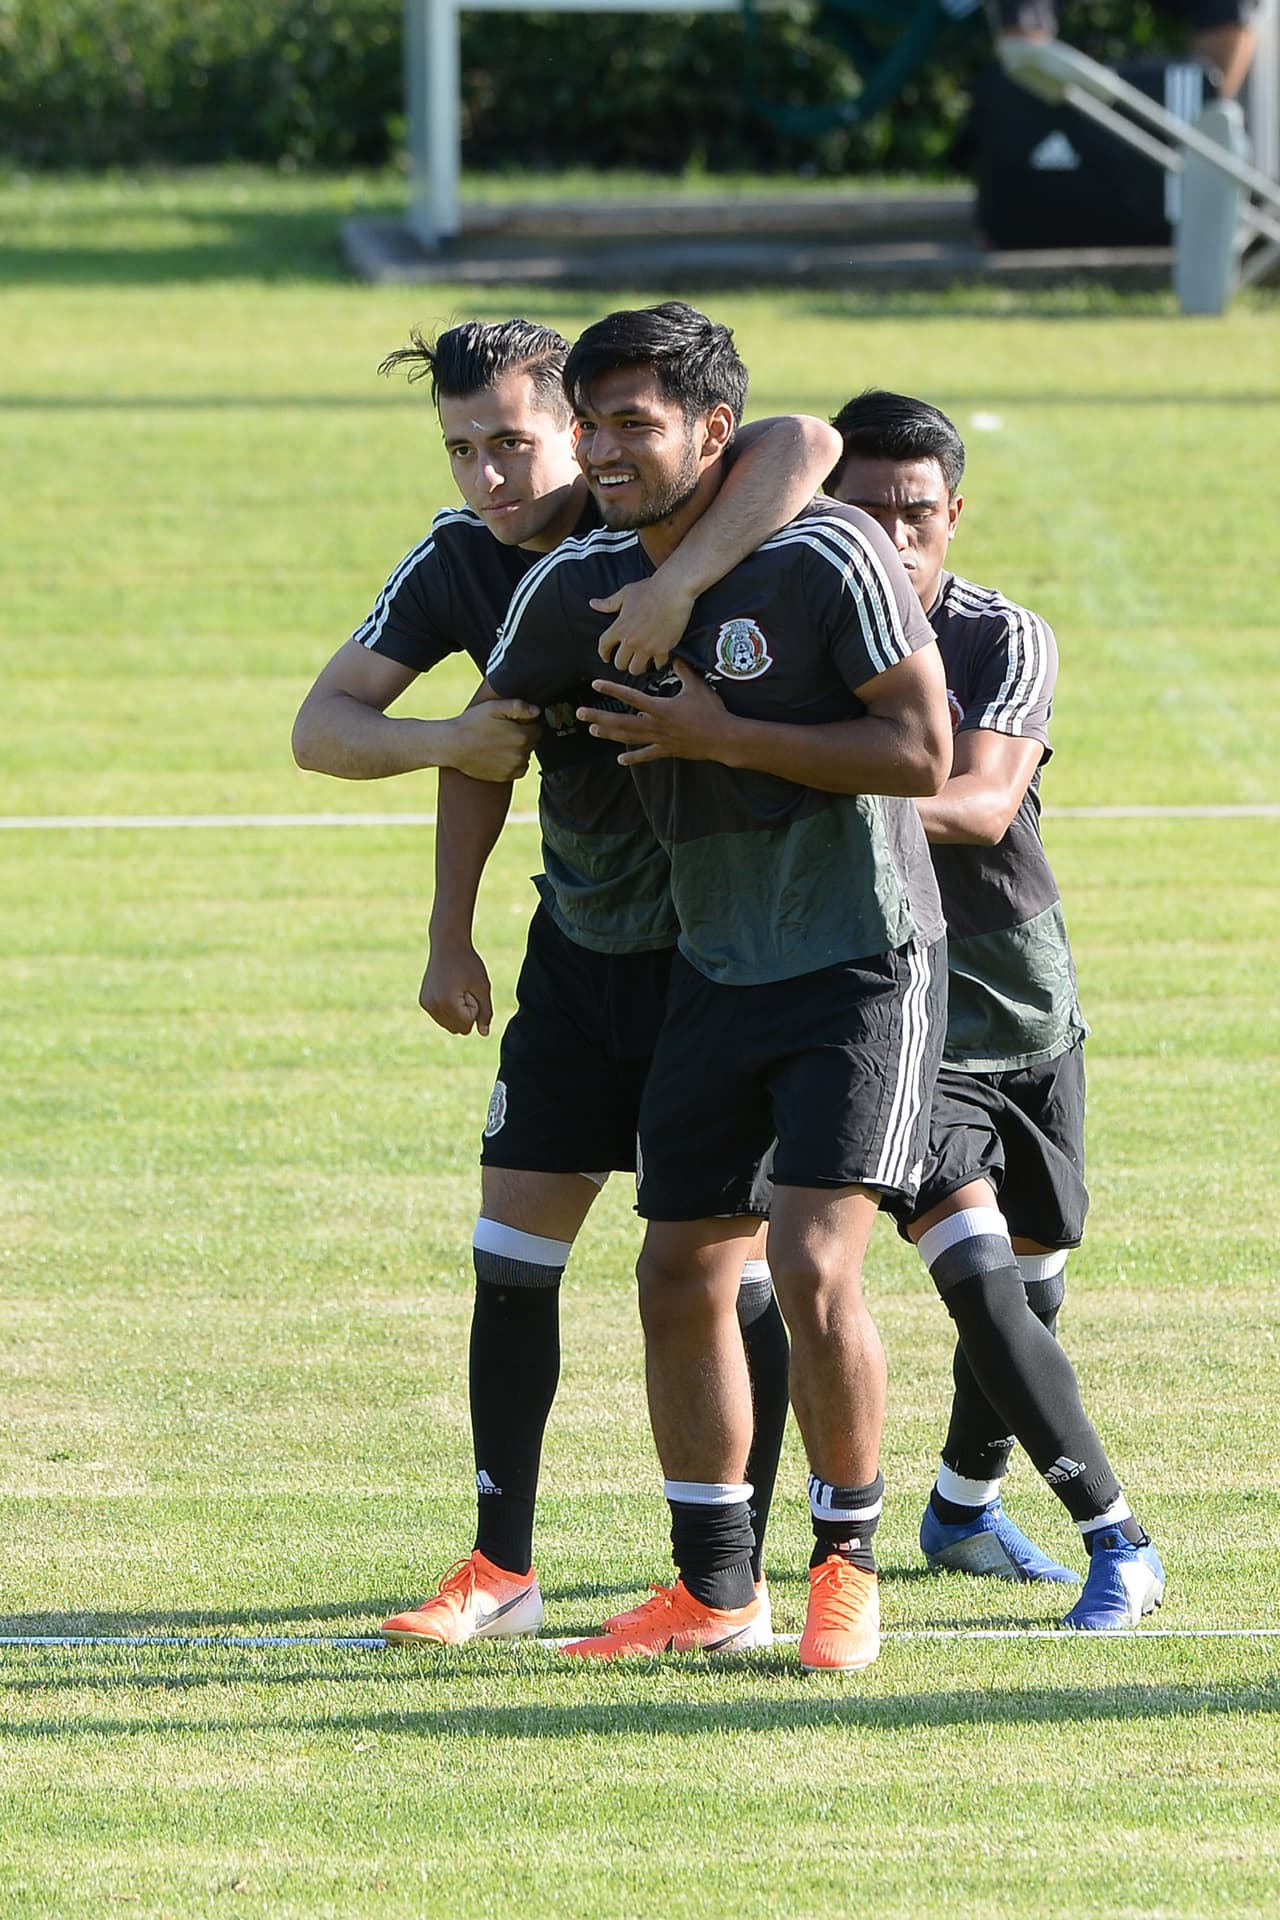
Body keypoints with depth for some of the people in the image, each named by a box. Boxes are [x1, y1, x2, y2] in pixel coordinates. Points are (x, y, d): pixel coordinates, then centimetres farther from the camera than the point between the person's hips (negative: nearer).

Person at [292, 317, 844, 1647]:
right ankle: (500, 1571, 14)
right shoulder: (462, 562, -2)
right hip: (581, 941, 6)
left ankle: (734, 1581, 4)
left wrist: (680, 578, -48)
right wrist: (448, 740, -17)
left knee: (727, 1259, -5)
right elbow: (323, 724, 1)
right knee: (512, 1251, 4)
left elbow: (806, 445, -37)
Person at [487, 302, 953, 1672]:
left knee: (812, 1267, -15)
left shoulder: (828, 559, -18)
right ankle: (711, 1588, 17)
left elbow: (923, 752, -20)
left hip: (862, 966, -6)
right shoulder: (576, 585, 0)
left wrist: (720, 735, -21)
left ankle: (847, 1567, 3)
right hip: (715, 974, 6)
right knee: (680, 1275, 5)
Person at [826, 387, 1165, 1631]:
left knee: (1031, 1287, 13)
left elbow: (985, 802, -26)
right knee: (980, 1279, -19)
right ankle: (1116, 1540, -19)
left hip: (1032, 1013, 2)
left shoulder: (1007, 641, -9)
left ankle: (963, 1507, 39)